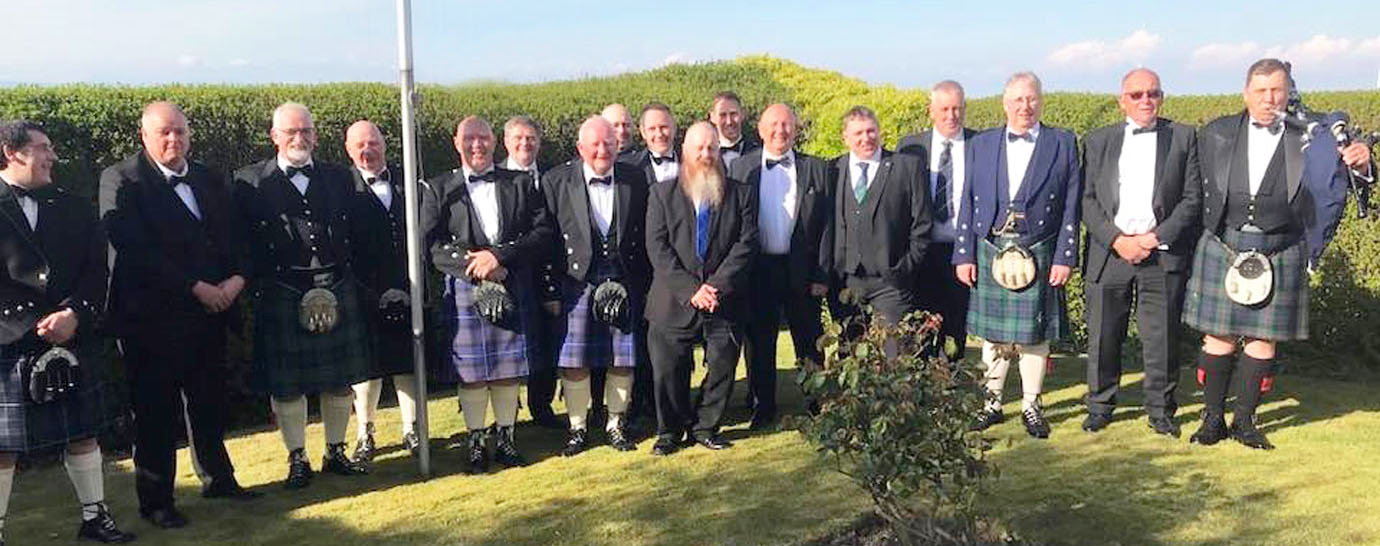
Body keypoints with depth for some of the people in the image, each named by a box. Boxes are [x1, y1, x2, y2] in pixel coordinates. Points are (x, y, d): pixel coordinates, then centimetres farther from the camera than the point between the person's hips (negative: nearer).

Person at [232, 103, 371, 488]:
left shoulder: (338, 178, 10)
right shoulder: (249, 182, 1)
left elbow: (355, 235, 11)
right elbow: (244, 242, -1)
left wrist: (344, 279, 3)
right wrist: (258, 286, -8)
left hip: (338, 290, 3)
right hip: (281, 294, -3)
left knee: (340, 377, 9)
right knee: (286, 383, 4)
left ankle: (336, 452, 24)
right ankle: (297, 460, 18)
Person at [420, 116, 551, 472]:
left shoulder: (521, 184, 10)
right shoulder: (438, 189, 7)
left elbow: (543, 232, 0)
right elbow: (430, 244, -2)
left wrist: (499, 256, -12)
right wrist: (473, 266, -14)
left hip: (513, 290, 1)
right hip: (464, 291, -1)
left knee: (509, 369, 5)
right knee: (471, 371, 1)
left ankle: (505, 437, 18)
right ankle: (476, 441, 13)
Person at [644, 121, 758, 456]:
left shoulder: (740, 195, 9)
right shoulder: (662, 194, 7)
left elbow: (746, 243, -1)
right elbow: (657, 247, -2)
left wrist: (717, 286, -13)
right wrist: (689, 290, -13)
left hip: (725, 302, 1)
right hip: (674, 303, -1)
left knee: (722, 368, 3)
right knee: (668, 372, 1)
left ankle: (705, 427, 23)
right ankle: (670, 431, 20)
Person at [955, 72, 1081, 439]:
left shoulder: (1063, 144, 4)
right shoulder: (982, 145, 9)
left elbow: (1071, 206, 1)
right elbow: (968, 203, 8)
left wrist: (1065, 258, -5)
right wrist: (964, 255, 2)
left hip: (1038, 254, -1)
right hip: (990, 252, 2)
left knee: (1034, 333, 4)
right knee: (992, 331, 8)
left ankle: (1031, 405, 18)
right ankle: (991, 402, 21)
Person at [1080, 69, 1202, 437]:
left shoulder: (1183, 138, 8)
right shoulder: (1099, 141, 11)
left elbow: (1192, 198, 3)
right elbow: (1087, 200, 4)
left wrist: (1157, 237, -9)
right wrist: (1117, 240, -10)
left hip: (1163, 253, -1)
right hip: (1109, 251, 1)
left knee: (1162, 339, 3)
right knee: (1103, 336, 5)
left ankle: (1161, 410, 19)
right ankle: (1100, 407, 20)